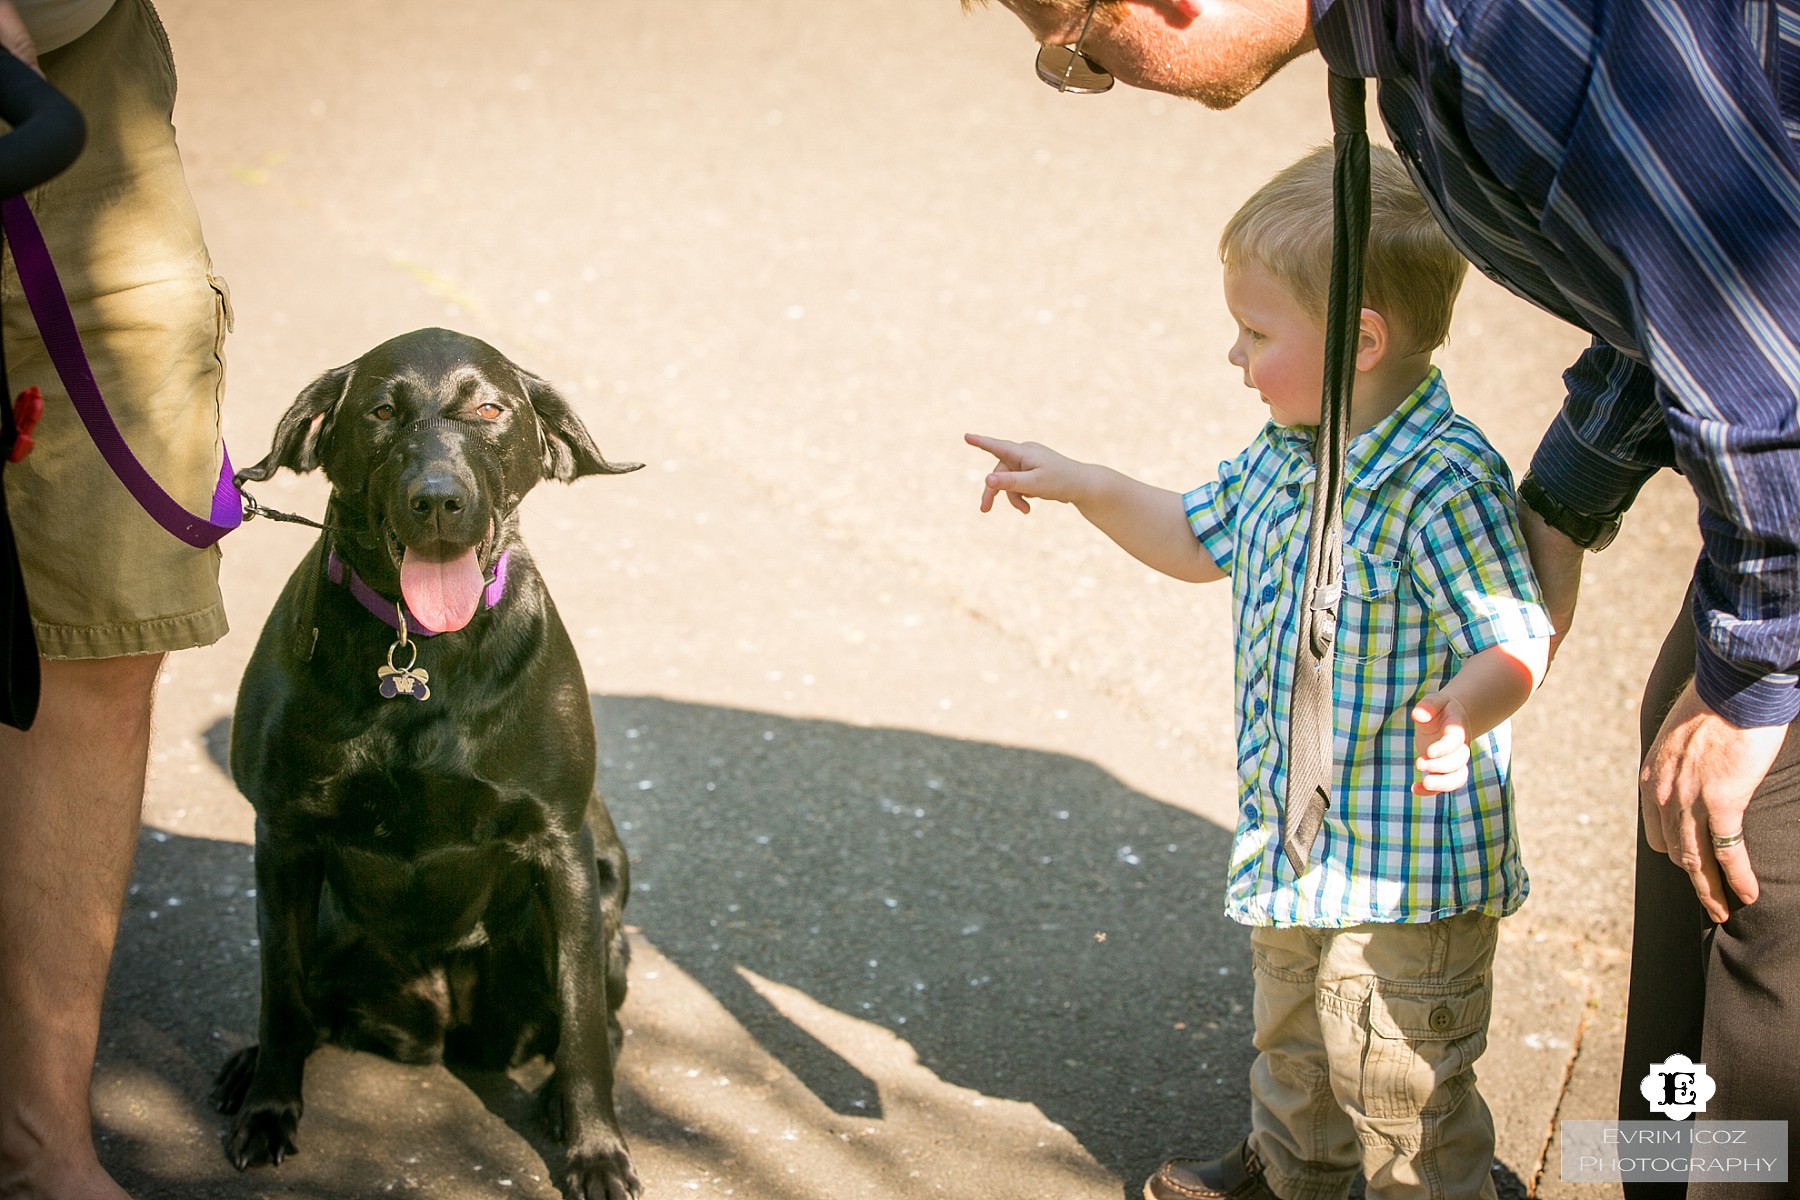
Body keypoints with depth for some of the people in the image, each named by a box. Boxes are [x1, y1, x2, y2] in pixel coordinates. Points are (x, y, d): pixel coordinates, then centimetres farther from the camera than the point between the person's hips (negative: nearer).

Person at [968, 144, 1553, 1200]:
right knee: (1295, 1035, 31)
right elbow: (1203, 539, 19)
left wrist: (1460, 712, -49)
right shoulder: (1288, 456, 1)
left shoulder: (1444, 484, -27)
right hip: (1303, 842, 10)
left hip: (1407, 869, -10)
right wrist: (1082, 486, 14)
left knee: (1401, 1085, 3)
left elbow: (1521, 638, -30)